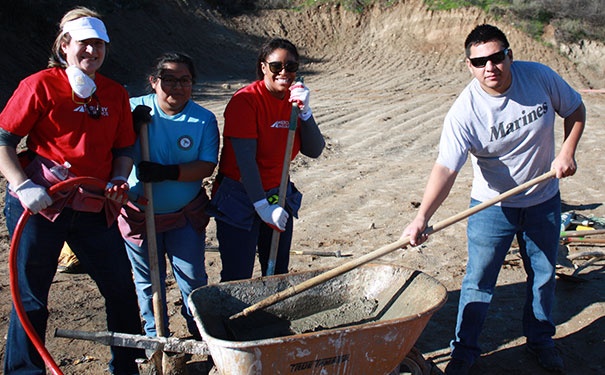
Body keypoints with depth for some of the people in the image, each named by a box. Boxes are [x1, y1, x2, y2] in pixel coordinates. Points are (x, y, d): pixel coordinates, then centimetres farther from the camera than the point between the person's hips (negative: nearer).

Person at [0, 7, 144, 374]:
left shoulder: (116, 93, 10)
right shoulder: (40, 85, -4)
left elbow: (123, 149, 15)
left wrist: (118, 181, -4)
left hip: (95, 208, 5)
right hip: (39, 205, -4)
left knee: (122, 287, 9)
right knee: (31, 296, 6)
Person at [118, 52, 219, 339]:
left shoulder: (204, 119, -5)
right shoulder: (133, 109, -6)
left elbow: (207, 165, -12)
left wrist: (168, 172, -26)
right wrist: (130, 126, -21)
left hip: (186, 215, 0)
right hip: (138, 215, 0)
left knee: (193, 278, 11)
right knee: (149, 282, 14)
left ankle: (199, 328, 36)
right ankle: (156, 336, 34)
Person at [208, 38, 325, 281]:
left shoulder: (294, 100, 4)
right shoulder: (246, 100, -15)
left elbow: (314, 151, -3)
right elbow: (245, 158, -21)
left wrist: (304, 111, -16)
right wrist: (261, 205, -24)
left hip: (279, 195, 6)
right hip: (240, 200, -6)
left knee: (278, 275, 13)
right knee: (237, 280, -3)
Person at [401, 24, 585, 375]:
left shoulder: (539, 76, -13)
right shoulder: (464, 111, -24)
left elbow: (575, 109, 4)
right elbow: (446, 168, -33)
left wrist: (567, 151, -10)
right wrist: (422, 217, -45)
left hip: (544, 201, 4)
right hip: (492, 205, -3)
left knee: (544, 275, 18)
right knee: (479, 282, 3)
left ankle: (541, 339, 42)